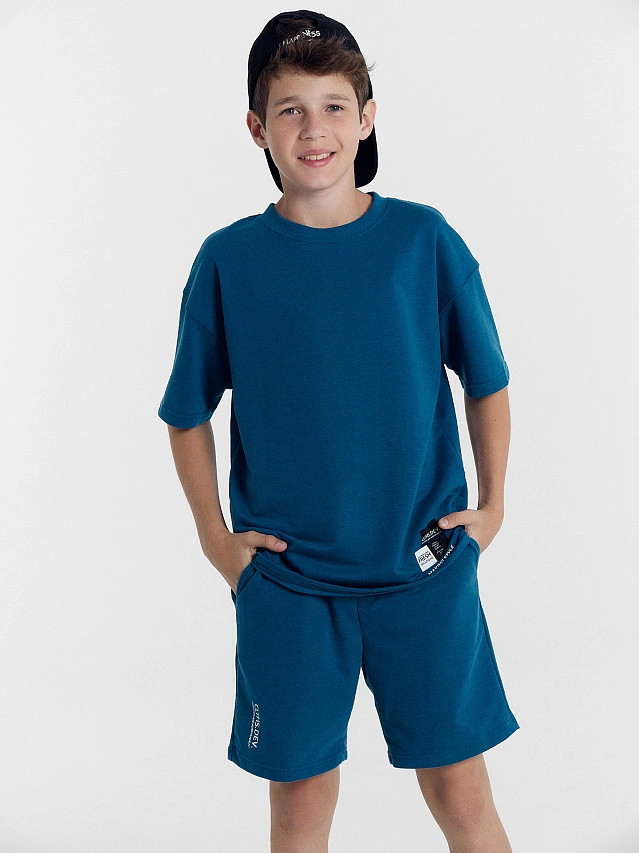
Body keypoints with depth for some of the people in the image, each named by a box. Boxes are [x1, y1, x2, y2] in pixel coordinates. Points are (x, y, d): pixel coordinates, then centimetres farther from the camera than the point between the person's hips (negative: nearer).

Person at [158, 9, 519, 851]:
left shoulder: (424, 238, -3)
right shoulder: (228, 260, -3)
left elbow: (487, 382, 8)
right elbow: (188, 413, 7)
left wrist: (492, 505, 5)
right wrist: (214, 538, 3)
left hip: (423, 567, 0)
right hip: (286, 578, 0)